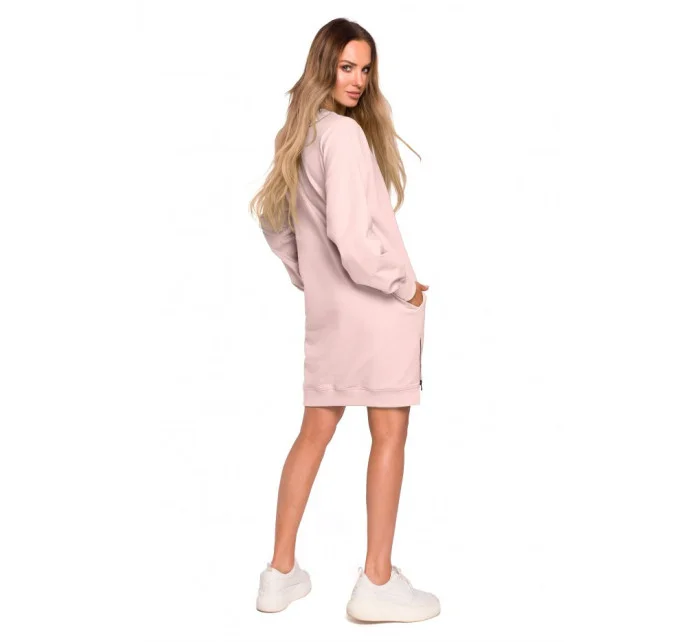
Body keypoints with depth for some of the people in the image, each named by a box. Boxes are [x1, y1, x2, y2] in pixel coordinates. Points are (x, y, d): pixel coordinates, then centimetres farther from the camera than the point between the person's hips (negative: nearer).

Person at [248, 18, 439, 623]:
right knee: (390, 435, 2)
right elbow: (351, 235, -24)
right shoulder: (345, 134, -16)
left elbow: (271, 216, 20)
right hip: (377, 306, -8)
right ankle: (377, 583, 10)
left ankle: (281, 572, 22)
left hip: (327, 309, 8)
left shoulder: (299, 136, 11)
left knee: (315, 433, 13)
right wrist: (405, 286, -11)